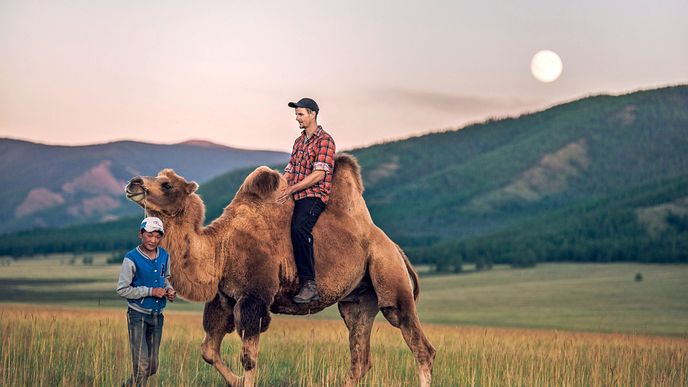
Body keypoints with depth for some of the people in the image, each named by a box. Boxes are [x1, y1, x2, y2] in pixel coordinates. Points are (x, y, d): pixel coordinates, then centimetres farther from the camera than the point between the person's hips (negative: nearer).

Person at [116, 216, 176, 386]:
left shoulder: (164, 256, 3)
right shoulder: (132, 259, -15)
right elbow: (122, 289, -14)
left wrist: (169, 290, -1)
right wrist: (150, 291, -19)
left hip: (157, 315, 6)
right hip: (138, 315, -6)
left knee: (152, 366, 13)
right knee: (141, 365, -11)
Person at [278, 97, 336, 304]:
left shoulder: (324, 140, -3)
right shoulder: (299, 141, 23)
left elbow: (319, 174, -12)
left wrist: (292, 189, -15)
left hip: (314, 195, -8)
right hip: (297, 197, 9)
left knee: (299, 227, -33)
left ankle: (309, 284, -31)